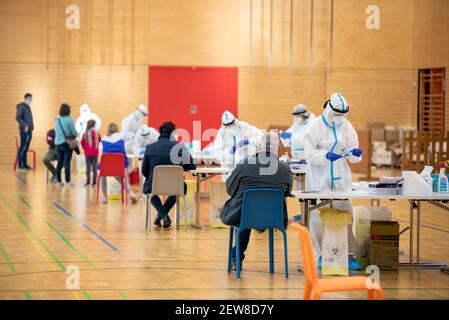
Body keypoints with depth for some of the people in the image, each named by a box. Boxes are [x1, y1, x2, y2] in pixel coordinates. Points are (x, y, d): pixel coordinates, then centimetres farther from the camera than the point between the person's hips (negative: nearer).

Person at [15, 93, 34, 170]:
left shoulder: (28, 107, 20)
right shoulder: (21, 106, -6)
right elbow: (17, 118, -17)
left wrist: (31, 127, 12)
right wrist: (25, 125, -23)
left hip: (29, 131, 9)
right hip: (24, 131, -9)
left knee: (26, 148, 9)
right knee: (22, 148, -10)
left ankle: (25, 164, 12)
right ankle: (20, 165, -11)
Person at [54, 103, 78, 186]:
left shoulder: (57, 120, 5)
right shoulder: (69, 120, -12)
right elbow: (74, 132, -7)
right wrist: (73, 136, 13)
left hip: (58, 143, 5)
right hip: (67, 144, -5)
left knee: (60, 162, 10)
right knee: (67, 162, -4)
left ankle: (58, 180, 13)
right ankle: (68, 181, -4)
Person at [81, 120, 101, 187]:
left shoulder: (85, 134, -8)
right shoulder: (97, 133, -8)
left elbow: (82, 142, 0)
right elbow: (100, 140, 7)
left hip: (87, 153, 0)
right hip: (95, 153, 0)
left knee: (88, 167, 6)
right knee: (94, 167, 4)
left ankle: (88, 181, 4)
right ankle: (94, 182, 2)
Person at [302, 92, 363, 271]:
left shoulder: (346, 127, 8)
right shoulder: (316, 126, -6)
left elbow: (352, 154, 13)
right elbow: (309, 153, -11)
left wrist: (354, 152, -10)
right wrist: (326, 155, -27)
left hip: (340, 178, 3)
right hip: (319, 178, -3)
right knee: (319, 217, -2)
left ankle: (349, 255, 4)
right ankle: (320, 255, 9)